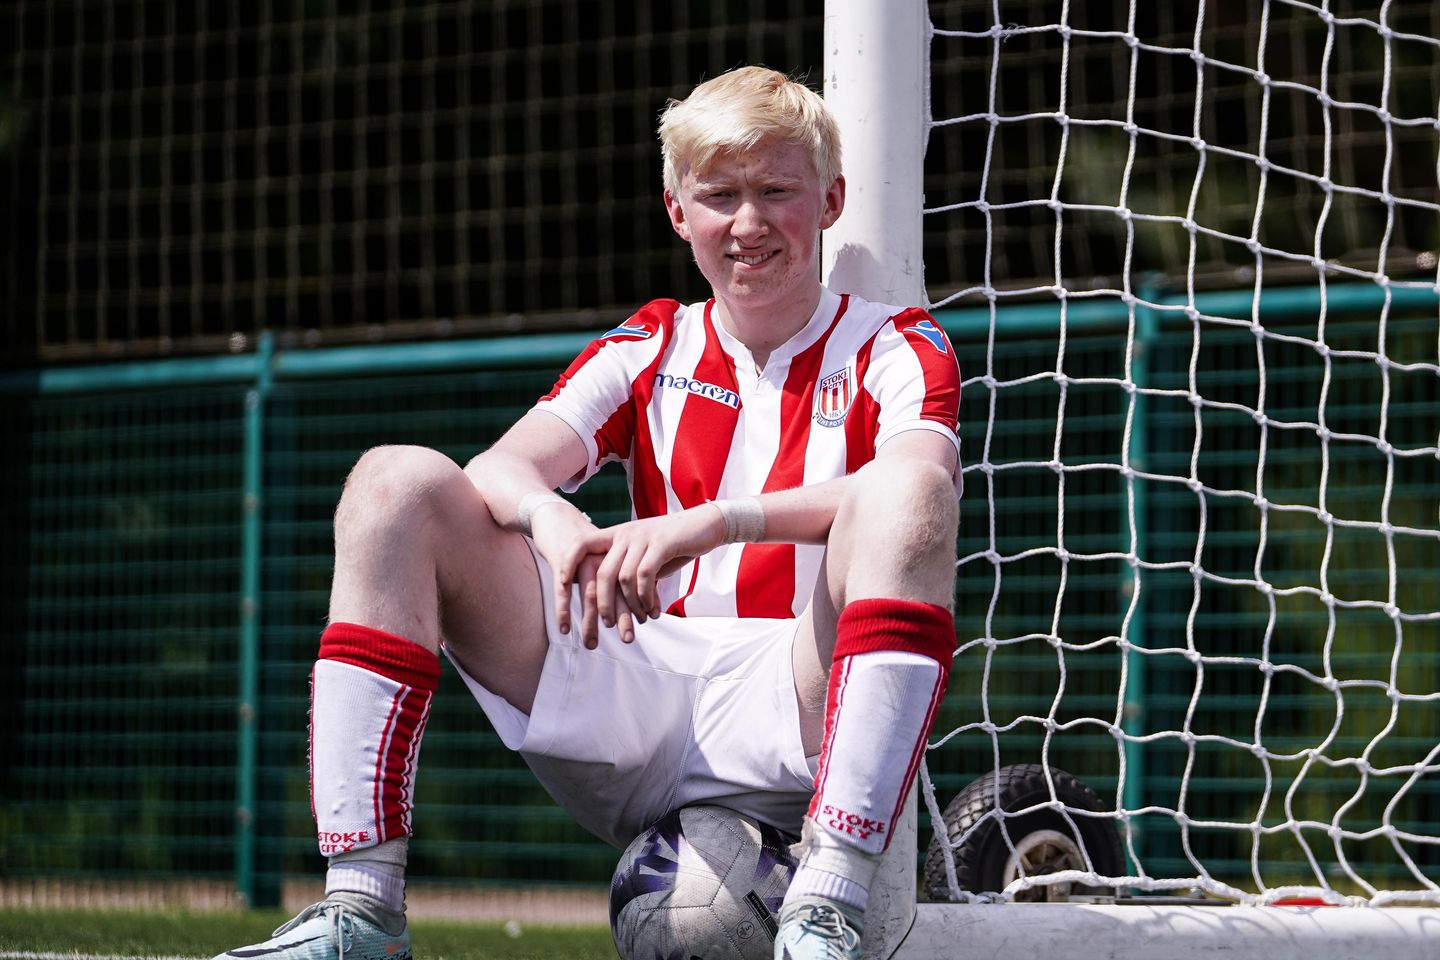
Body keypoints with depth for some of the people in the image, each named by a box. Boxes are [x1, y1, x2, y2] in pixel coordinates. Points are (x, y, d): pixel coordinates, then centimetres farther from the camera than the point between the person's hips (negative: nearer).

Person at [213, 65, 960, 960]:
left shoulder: (896, 350, 7)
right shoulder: (649, 351, 18)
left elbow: (920, 481, -17)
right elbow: (497, 469, 1)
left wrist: (709, 523, -31)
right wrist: (552, 517, -25)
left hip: (796, 709, -4)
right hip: (638, 701, 4)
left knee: (909, 493, -31)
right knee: (397, 482, -9)